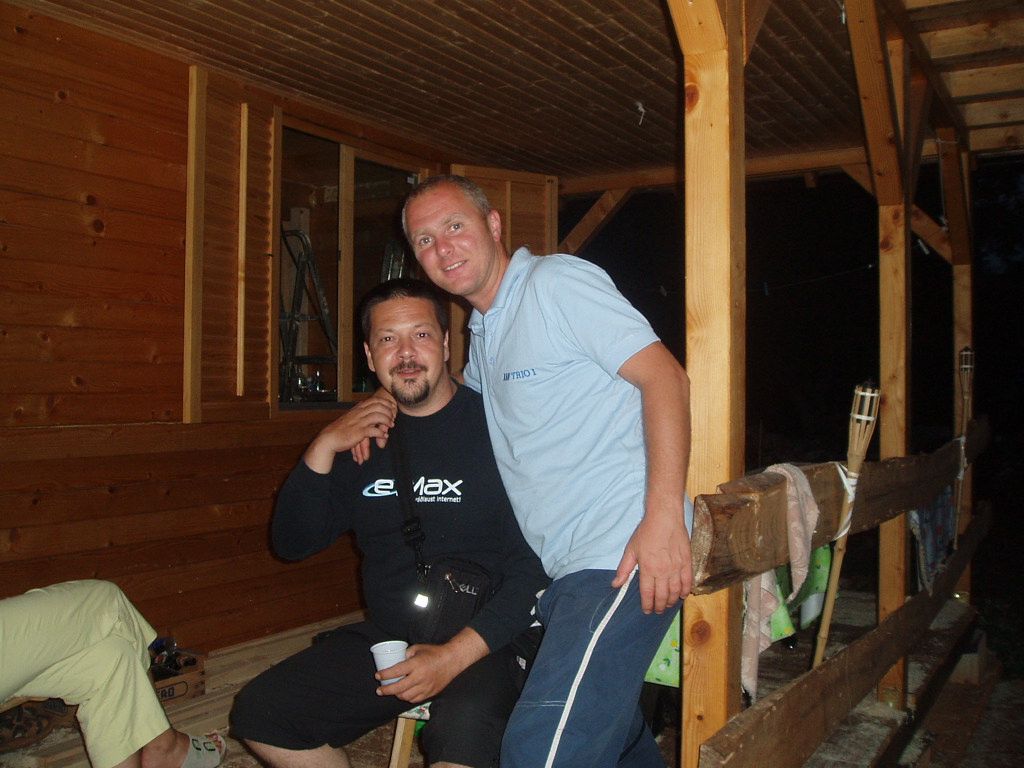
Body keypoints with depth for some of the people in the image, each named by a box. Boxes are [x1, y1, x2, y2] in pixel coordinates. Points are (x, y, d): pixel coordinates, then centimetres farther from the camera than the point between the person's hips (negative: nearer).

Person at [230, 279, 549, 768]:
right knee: (258, 714, -2)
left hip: (482, 643, -6)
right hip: (384, 638, 7)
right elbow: (292, 543, 8)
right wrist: (325, 447, -6)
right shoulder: (365, 438, 9)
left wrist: (455, 654, -19)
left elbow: (534, 566, -14)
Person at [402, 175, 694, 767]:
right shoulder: (484, 334, 22)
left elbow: (664, 375, -15)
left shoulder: (556, 282, -5)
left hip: (626, 556, -9)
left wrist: (664, 518, -24)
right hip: (563, 569, 9)